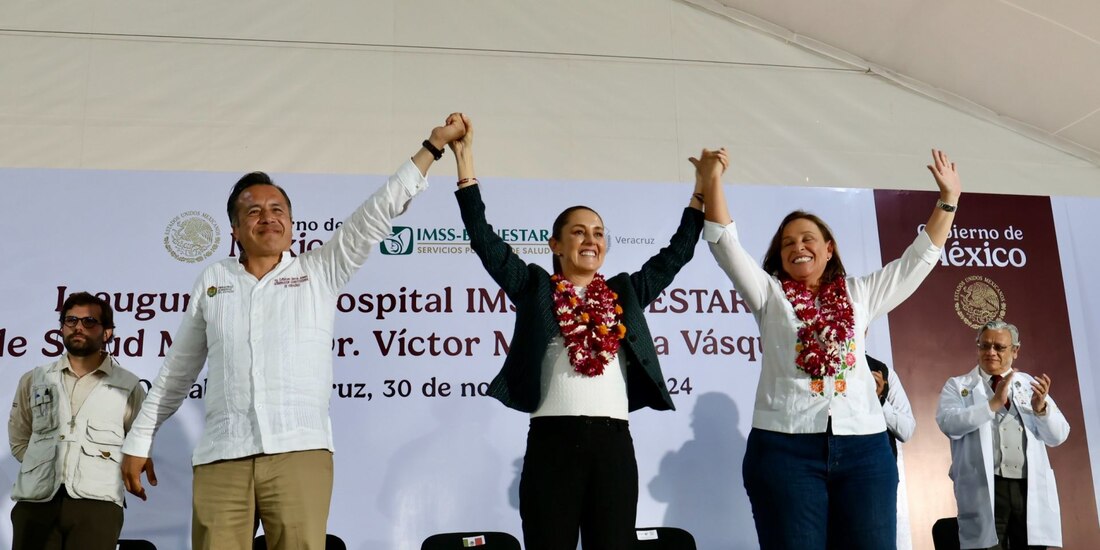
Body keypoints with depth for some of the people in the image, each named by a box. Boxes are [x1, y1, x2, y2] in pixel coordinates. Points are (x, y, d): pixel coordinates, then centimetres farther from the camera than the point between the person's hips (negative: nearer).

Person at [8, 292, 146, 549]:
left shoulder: (128, 386, 9)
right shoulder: (33, 380, 17)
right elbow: (19, 440, 22)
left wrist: (112, 470, 0)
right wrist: (44, 466, 9)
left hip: (96, 502, -2)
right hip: (35, 501, 2)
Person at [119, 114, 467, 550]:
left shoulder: (320, 272, 12)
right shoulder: (212, 281, 17)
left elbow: (379, 212, 8)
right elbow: (176, 372, 22)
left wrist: (433, 145, 5)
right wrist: (139, 441, 22)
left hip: (299, 451, -1)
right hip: (221, 456, 2)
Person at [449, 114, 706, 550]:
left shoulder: (625, 292, 16)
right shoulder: (535, 286, 9)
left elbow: (675, 254, 20)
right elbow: (485, 241, 4)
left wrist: (703, 191, 19)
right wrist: (465, 160, 0)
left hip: (613, 442, 3)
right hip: (553, 441, -2)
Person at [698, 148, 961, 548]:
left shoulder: (860, 294, 18)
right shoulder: (769, 294, 12)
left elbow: (918, 258, 22)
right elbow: (725, 244, 3)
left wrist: (947, 200, 20)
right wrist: (713, 181, -2)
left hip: (863, 447, 2)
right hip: (785, 446, -2)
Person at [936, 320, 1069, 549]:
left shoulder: (1031, 385, 16)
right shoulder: (958, 386, 7)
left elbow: (1058, 436, 9)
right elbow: (948, 423, -12)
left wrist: (1041, 408, -12)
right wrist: (993, 404, -20)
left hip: (1032, 489, 3)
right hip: (985, 490, -3)